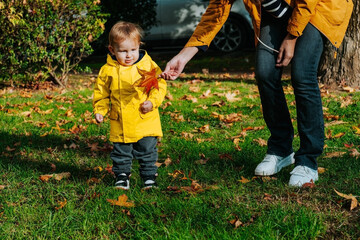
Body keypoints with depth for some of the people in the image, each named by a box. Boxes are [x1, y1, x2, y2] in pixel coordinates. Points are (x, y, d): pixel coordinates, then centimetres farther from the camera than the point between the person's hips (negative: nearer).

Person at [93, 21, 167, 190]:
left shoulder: (148, 65, -4)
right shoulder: (108, 70, -2)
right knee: (121, 152, 9)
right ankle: (122, 176, 25)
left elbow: (160, 85, 0)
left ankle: (149, 176, 22)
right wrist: (99, 110, 0)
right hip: (120, 124, 1)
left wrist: (152, 102, -14)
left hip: (146, 121, -1)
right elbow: (101, 92, 9)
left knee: (147, 150, 7)